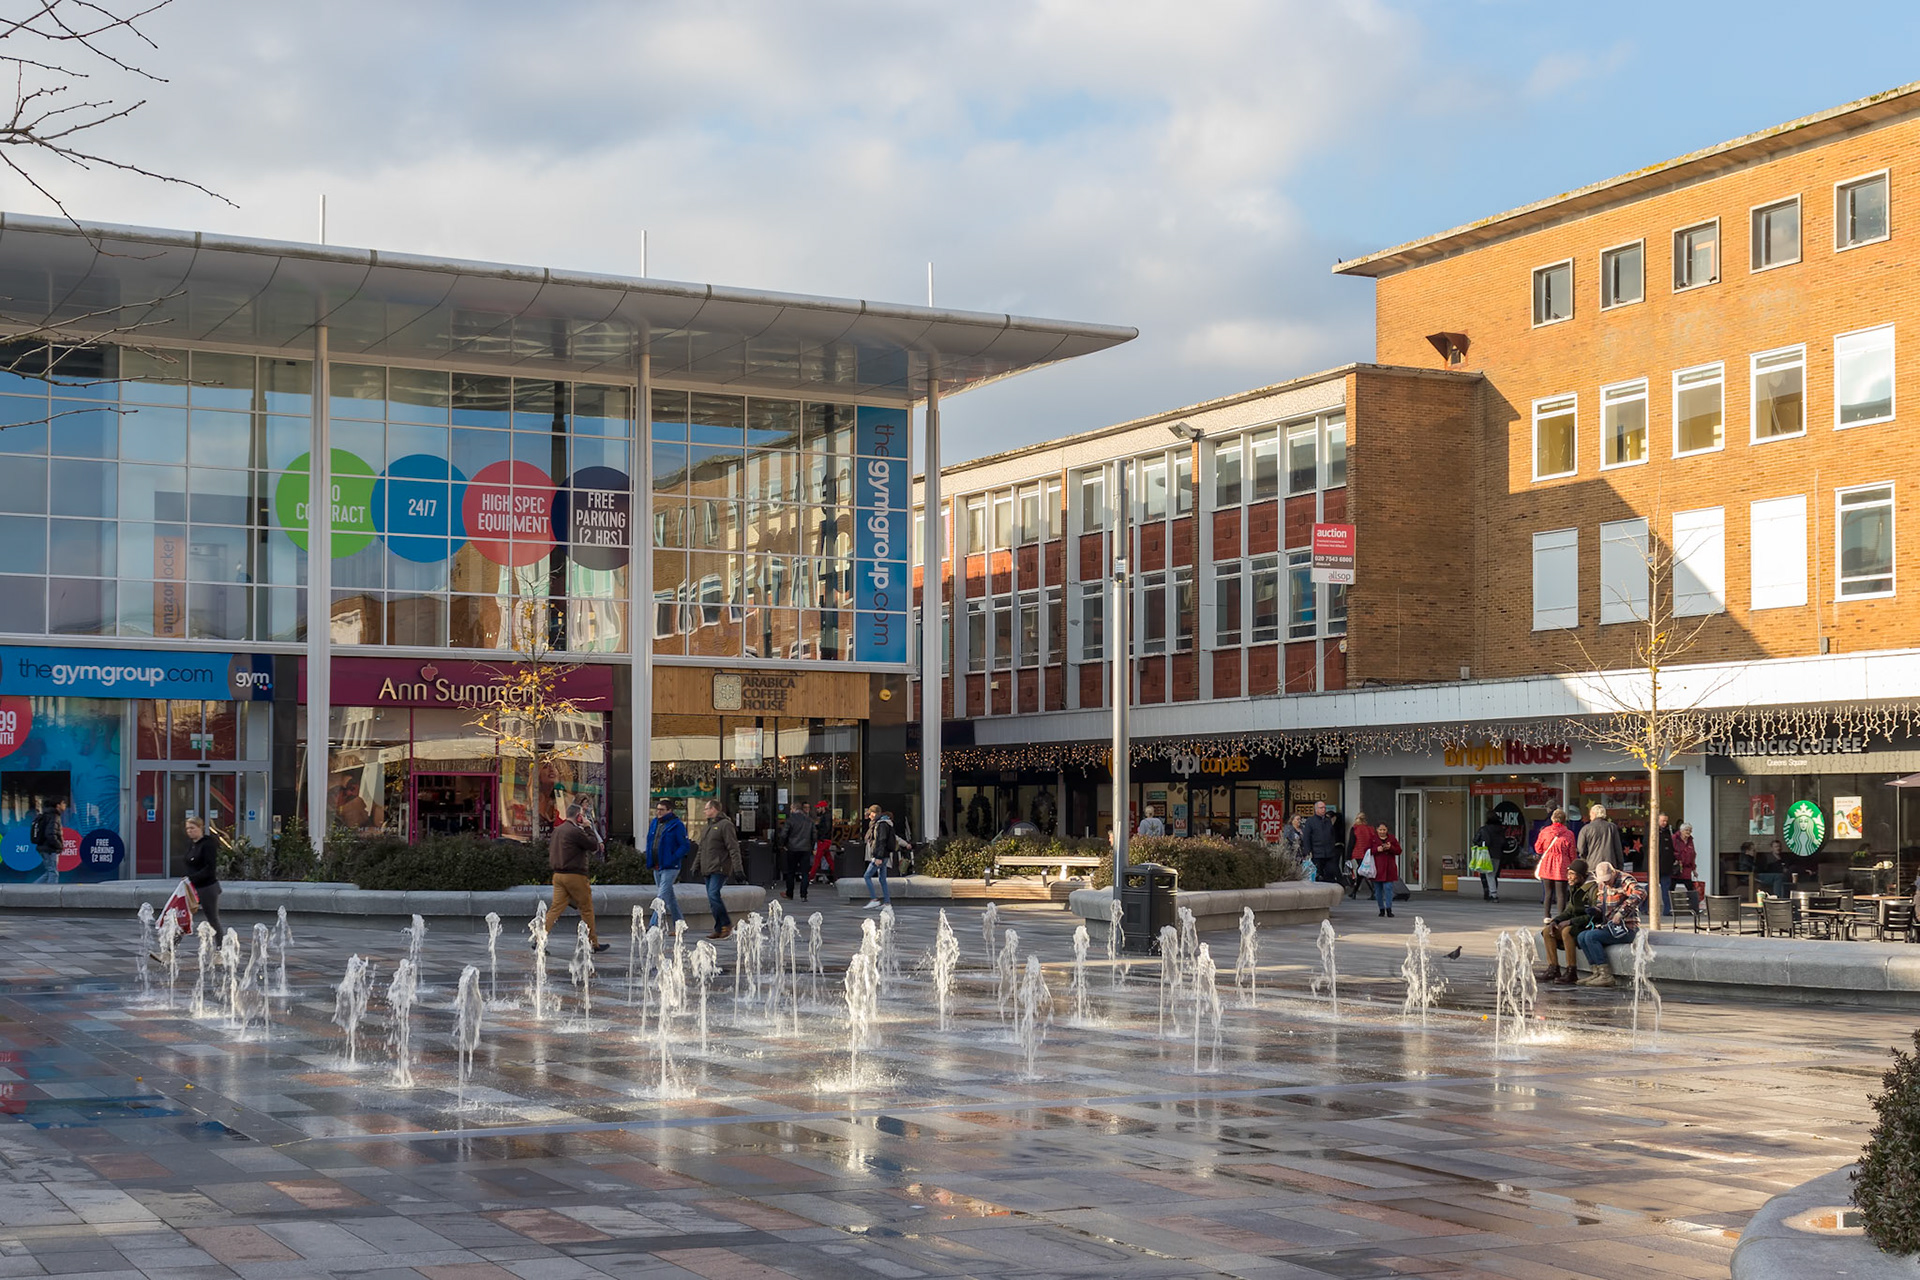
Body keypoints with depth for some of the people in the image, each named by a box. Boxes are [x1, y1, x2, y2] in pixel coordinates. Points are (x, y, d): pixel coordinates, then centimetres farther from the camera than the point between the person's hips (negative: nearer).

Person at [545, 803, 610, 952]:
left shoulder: (557, 830, 12)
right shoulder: (575, 831, -15)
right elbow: (594, 846, -11)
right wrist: (588, 828, -3)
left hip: (558, 874, 8)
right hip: (574, 875, -8)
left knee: (556, 907, 4)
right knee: (587, 908, 5)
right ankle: (593, 943, 13)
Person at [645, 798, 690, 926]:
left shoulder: (677, 825, -9)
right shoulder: (654, 823, 12)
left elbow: (685, 845, -11)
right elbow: (650, 842, 23)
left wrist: (673, 859, -18)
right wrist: (650, 860, 10)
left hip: (670, 867, -8)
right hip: (656, 867, 8)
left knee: (662, 896, -14)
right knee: (670, 897, 14)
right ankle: (679, 924, 23)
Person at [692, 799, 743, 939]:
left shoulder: (725, 825, -8)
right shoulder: (708, 826, 21)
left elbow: (733, 848, -14)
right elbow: (701, 849, 26)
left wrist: (737, 867, -20)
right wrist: (696, 866, 20)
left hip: (720, 869, -9)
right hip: (707, 869, 9)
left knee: (713, 895, -20)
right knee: (711, 899, 5)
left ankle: (727, 924, -12)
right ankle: (719, 929, 8)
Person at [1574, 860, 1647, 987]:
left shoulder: (1625, 880, -12)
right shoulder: (1601, 885, 13)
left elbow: (1640, 893, -32)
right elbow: (1600, 905, 24)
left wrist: (1621, 913, -34)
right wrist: (1594, 910, -3)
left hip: (1626, 928, -9)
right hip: (1610, 927, 9)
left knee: (1591, 936, -22)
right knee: (1581, 937, -3)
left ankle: (1606, 975, -20)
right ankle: (1597, 972, -5)